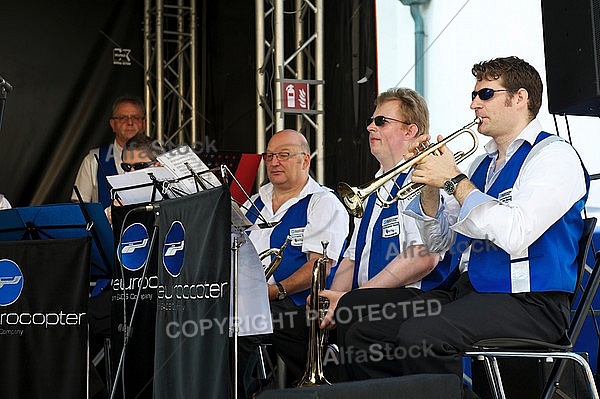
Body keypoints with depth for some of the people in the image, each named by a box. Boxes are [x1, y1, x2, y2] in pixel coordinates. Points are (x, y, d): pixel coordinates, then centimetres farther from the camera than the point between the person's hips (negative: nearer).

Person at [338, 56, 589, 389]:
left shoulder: (553, 156, -6)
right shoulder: (484, 163, 20)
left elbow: (514, 235, -22)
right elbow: (438, 242, 19)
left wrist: (454, 180, -12)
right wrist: (431, 184, 3)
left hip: (527, 301, -8)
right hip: (468, 289, 8)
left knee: (419, 335, -32)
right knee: (362, 334, -5)